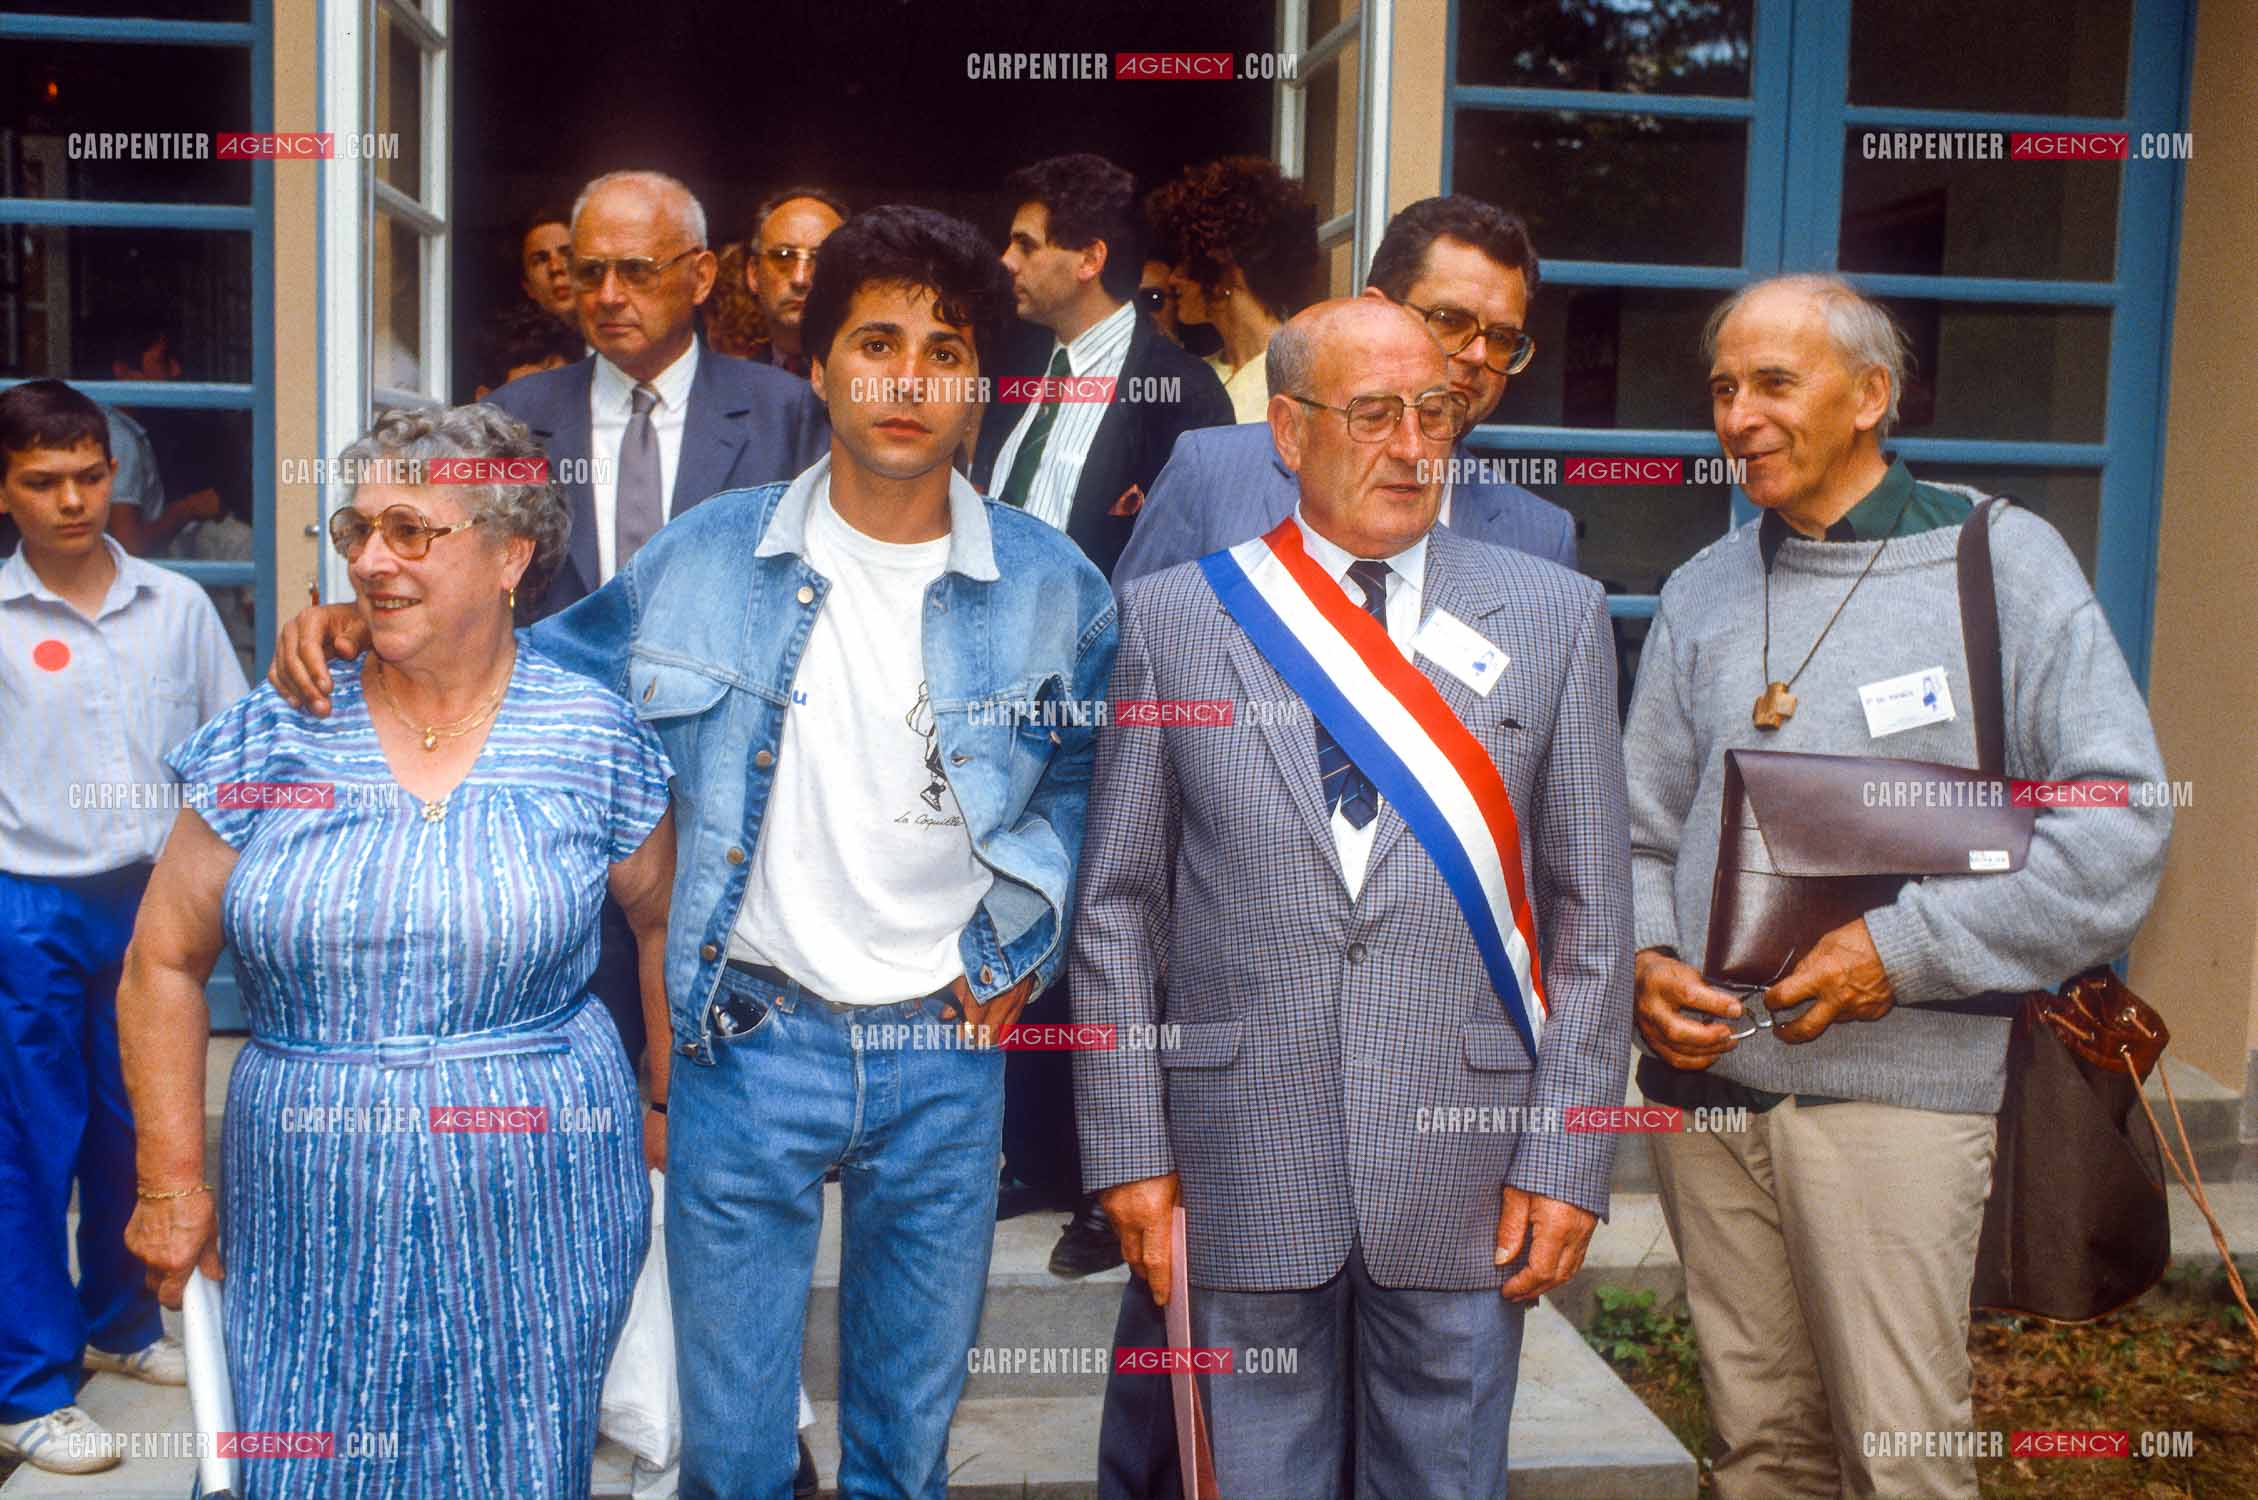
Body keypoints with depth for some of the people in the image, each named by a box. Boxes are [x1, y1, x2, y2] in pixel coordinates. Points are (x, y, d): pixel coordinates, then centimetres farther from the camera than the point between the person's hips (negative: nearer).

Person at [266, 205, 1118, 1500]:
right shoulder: (709, 558, -2)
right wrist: (365, 631, -5)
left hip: (946, 1054, 1)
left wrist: (1015, 948, 0)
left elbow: (1085, 784, 10)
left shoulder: (1051, 587, -2)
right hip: (747, 1040, 0)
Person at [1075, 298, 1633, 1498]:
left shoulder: (1554, 616, 4)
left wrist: (1567, 1158, -2)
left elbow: (1592, 916, 3)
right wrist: (1129, 1150, -1)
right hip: (1242, 1172, 0)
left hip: (1467, 1173, 1)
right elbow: (1117, 908, 3)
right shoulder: (1175, 617, 2)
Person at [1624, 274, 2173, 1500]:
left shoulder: (1999, 561, -1)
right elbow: (1642, 832, 15)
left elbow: (2120, 824, -8)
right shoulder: (1704, 593, 12)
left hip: (1894, 1088, -4)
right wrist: (1642, 961, -4)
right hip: (1704, 1076, 4)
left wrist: (1906, 948, -14)